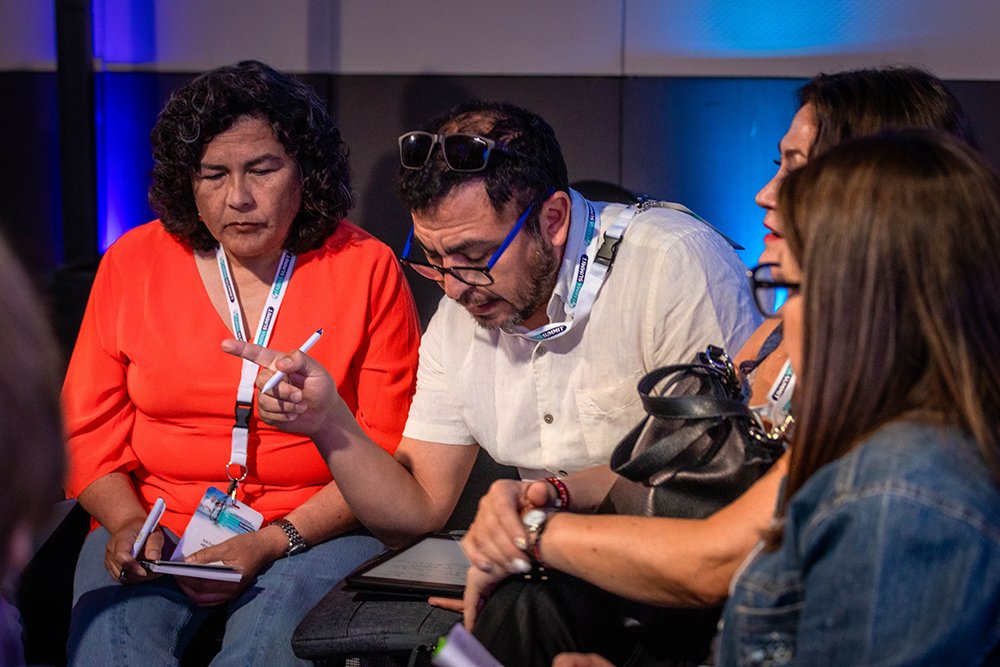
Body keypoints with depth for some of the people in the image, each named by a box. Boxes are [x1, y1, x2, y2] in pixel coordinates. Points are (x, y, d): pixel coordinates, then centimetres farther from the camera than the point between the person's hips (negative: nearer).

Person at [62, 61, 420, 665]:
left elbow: (390, 452, -2)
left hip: (315, 531, -1)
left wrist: (273, 542, -13)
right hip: (155, 530, 2)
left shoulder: (367, 269, 0)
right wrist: (127, 522, -10)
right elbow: (88, 430, 11)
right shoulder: (132, 264, 7)